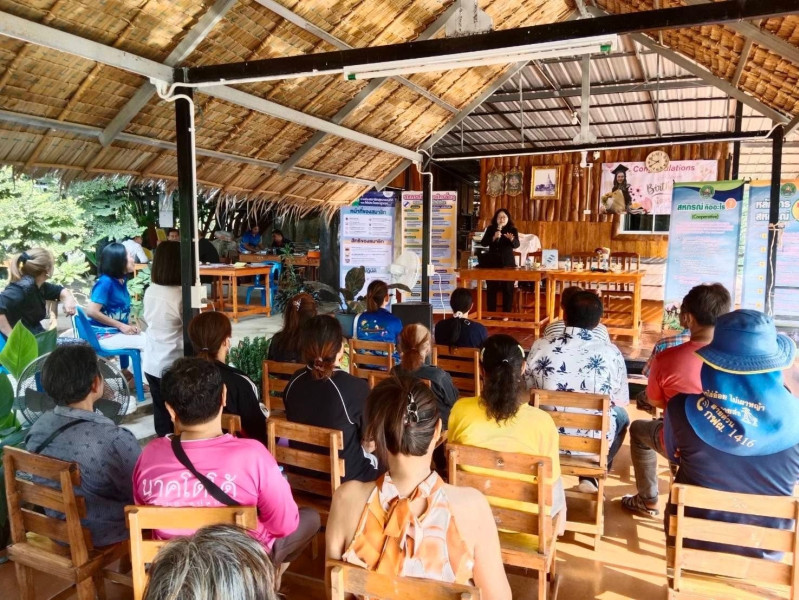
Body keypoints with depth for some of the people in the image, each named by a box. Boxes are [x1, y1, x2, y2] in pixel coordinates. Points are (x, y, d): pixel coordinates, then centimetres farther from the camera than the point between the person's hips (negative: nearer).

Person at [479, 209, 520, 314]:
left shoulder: (512, 230, 0)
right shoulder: (491, 229, 4)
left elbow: (516, 245, -14)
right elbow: (483, 243, -5)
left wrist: (511, 239, -36)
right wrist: (494, 238, -21)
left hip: (507, 263, -1)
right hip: (492, 262, 1)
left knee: (507, 289, -1)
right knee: (491, 288, 5)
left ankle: (506, 314, 7)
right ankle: (490, 313, 15)